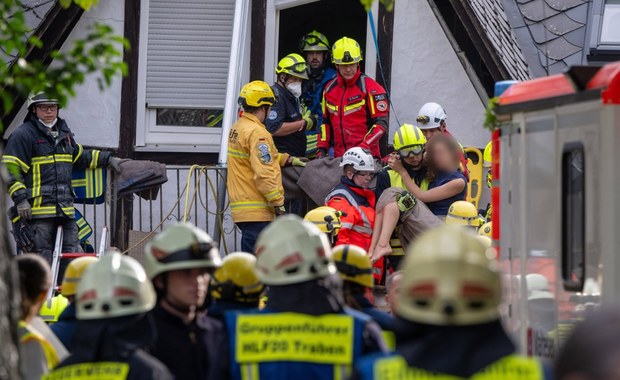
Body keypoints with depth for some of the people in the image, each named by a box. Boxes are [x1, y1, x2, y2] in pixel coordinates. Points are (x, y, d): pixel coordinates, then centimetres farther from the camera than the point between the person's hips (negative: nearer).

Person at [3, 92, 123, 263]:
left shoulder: (64, 133, 19)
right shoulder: (22, 135, -5)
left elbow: (80, 157, 35)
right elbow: (10, 169, -9)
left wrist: (108, 159, 33)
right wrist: (20, 198, -17)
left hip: (65, 209, 7)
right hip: (37, 209, -7)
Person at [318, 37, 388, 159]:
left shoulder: (371, 88, -4)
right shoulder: (330, 89, 14)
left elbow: (381, 123, -8)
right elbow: (326, 122, 23)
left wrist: (364, 147, -18)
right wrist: (322, 148, 11)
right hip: (339, 157, 5)